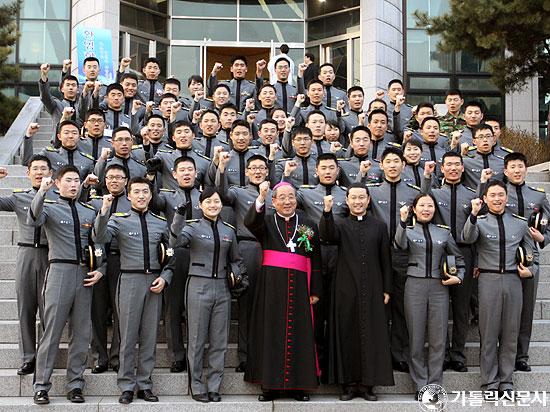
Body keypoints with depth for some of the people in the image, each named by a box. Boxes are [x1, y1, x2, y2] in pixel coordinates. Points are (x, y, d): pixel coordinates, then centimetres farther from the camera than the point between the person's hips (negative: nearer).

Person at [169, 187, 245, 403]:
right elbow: (175, 241, -22)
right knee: (197, 340, 2)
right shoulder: (194, 227, -2)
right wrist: (179, 216, -32)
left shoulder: (229, 230, 11)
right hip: (198, 286, -4)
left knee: (219, 341, 7)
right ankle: (197, 387, 13)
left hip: (221, 288, 4)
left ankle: (214, 387, 16)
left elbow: (235, 259, 22)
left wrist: (241, 275, 4)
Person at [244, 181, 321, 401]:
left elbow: (316, 261, 9)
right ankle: (269, 384, 7)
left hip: (299, 286, 1)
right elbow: (250, 221, -16)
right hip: (271, 286, -1)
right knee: (270, 331, 1)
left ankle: (298, 384, 10)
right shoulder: (266, 222, 8)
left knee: (298, 333, 2)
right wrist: (260, 198, -31)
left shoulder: (309, 225, 11)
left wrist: (315, 290, 2)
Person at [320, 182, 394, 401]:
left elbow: (385, 260, 8)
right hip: (346, 289, -1)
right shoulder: (340, 224, 5)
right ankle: (349, 383, 9)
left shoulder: (380, 226, 8)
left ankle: (367, 383, 9)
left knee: (371, 335, 2)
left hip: (372, 290, 1)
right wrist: (327, 211, -35)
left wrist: (387, 289, 3)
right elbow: (326, 235, -19)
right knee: (347, 335, 2)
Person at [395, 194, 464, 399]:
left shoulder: (444, 232, 11)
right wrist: (403, 221, -31)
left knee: (438, 339, 2)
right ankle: (420, 385, 12)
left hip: (439, 286, 2)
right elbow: (400, 244, -19)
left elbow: (458, 257, 19)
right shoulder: (408, 230, 4)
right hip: (415, 285, -2)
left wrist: (459, 276, 3)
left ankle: (434, 385, 11)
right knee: (416, 338, 3)